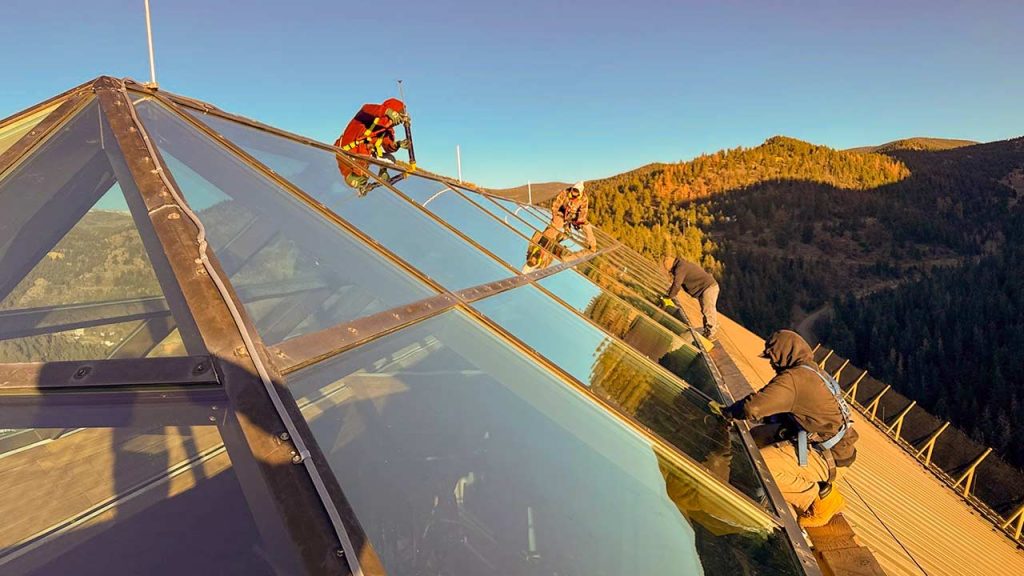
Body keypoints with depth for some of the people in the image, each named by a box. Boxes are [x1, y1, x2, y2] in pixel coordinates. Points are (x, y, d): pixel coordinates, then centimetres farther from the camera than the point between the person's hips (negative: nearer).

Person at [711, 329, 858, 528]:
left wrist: (726, 411, -10)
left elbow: (753, 407, -29)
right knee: (757, 436, 11)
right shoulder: (812, 372, 9)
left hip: (823, 456, -10)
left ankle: (820, 497, -4)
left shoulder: (793, 378, -23)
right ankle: (816, 483, 15)